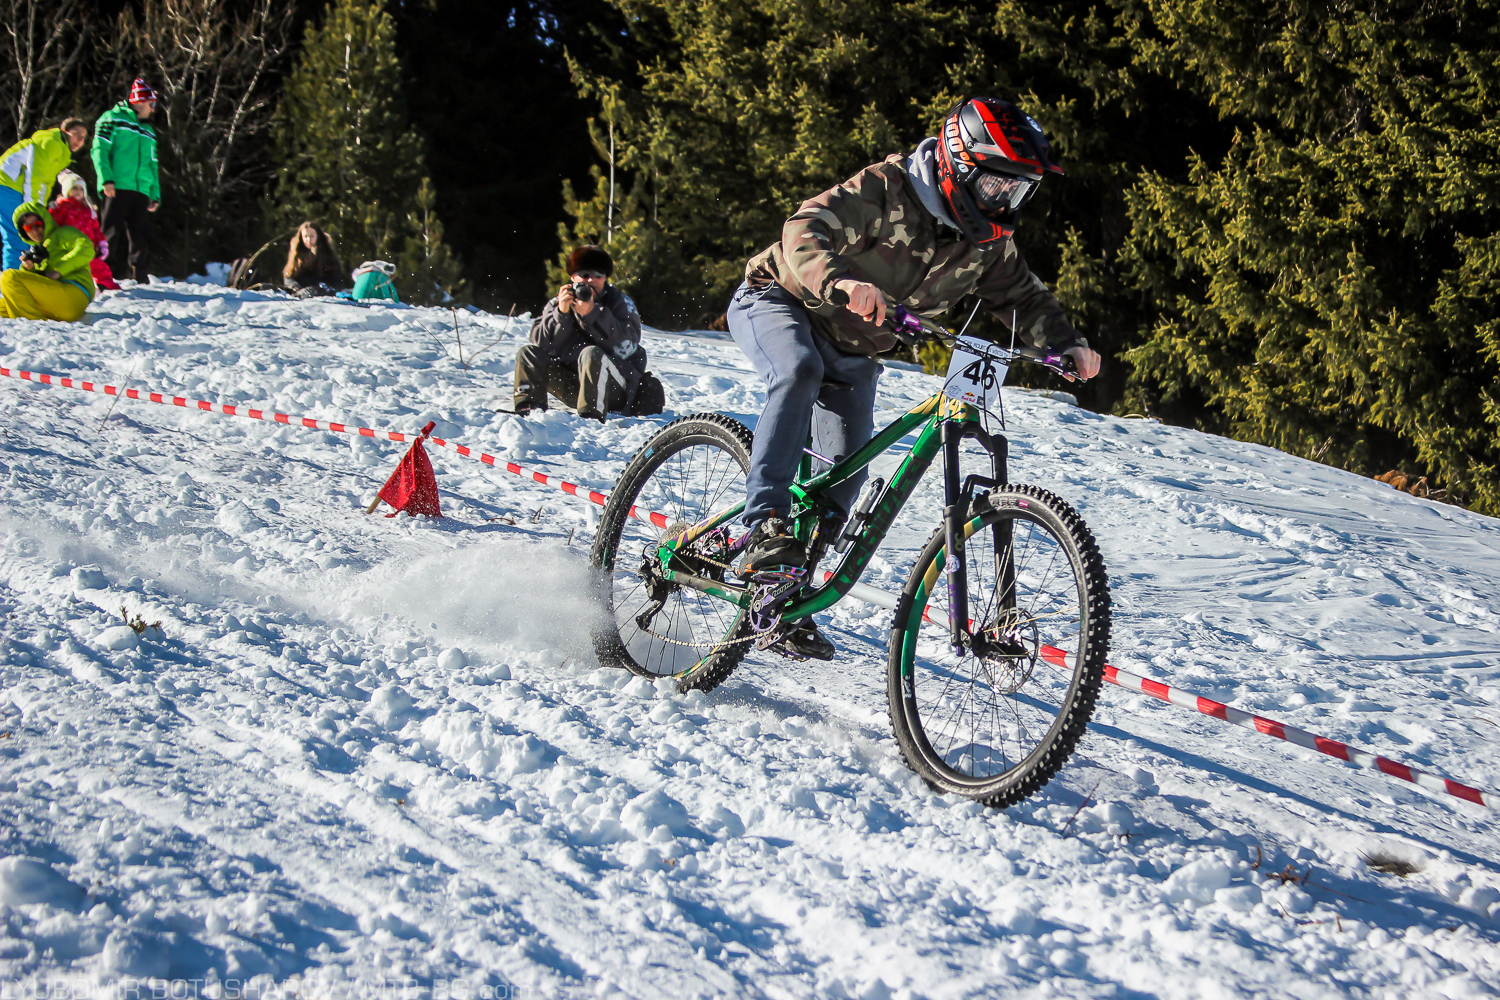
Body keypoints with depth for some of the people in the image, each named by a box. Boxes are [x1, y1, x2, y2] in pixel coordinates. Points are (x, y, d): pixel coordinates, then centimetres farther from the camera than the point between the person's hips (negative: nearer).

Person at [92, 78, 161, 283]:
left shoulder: (149, 132, 26)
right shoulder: (112, 119, 6)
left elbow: (153, 166, 27)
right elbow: (99, 150, -2)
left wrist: (155, 195, 16)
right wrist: (106, 179, -15)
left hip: (141, 190, 6)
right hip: (116, 188, -6)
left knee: (138, 237, 1)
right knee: (112, 233, -10)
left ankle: (138, 278, 2)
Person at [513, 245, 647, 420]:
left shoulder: (620, 302, -3)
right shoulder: (557, 304, 6)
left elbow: (625, 347, -20)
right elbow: (542, 344, -8)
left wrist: (593, 314, -26)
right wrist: (561, 313, -21)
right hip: (573, 387, 5)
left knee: (591, 354, -32)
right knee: (528, 352, -3)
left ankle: (592, 416, -37)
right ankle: (528, 409, -13)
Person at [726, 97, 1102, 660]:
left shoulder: (987, 243, -7)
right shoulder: (888, 190, -28)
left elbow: (1020, 296, 4)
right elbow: (806, 232, -39)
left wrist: (1067, 344, -16)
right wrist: (841, 280, -59)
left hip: (852, 351, 7)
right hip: (779, 302, -7)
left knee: (845, 473, -1)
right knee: (800, 372, -39)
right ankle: (764, 529, -42)